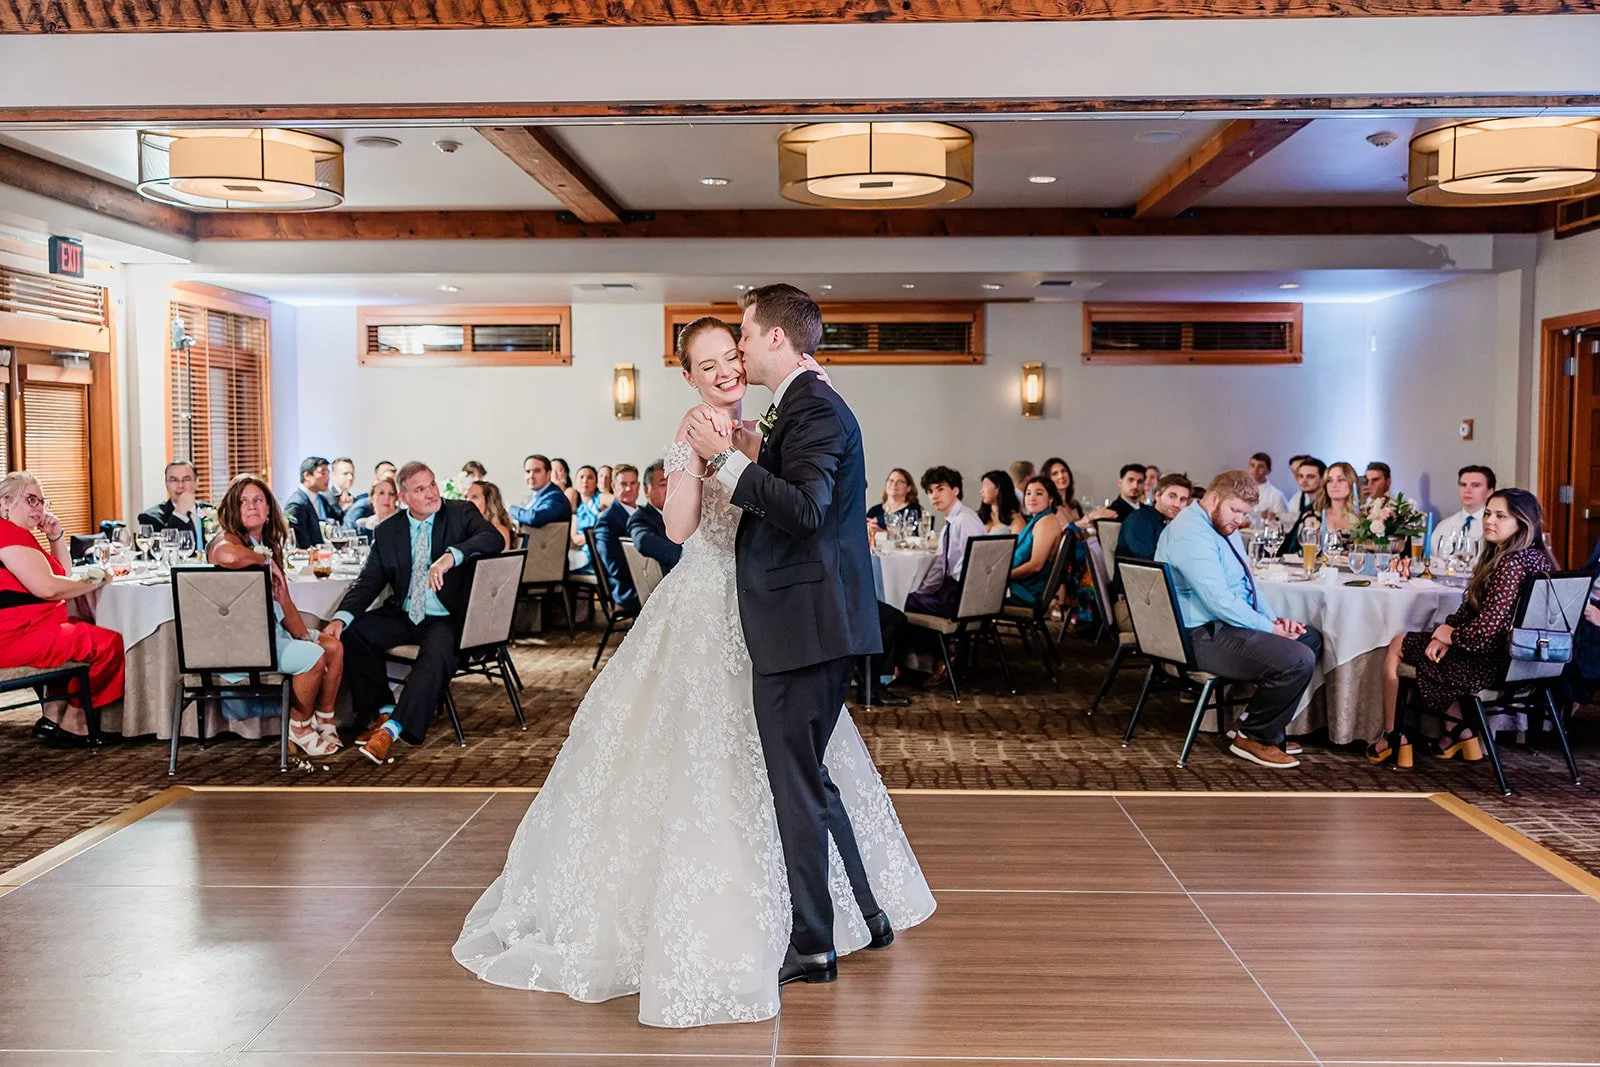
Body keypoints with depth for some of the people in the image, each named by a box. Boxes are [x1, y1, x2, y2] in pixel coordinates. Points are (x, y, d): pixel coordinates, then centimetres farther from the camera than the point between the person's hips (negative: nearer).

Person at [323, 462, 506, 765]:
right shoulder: (387, 532, 7)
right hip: (403, 616, 5)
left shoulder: (462, 513, -2)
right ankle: (383, 710, -3)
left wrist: (451, 556, -38)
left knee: (436, 652, -34)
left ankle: (393, 728, -29)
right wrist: (341, 617, -16)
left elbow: (494, 539, -21)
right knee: (352, 632, -14)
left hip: (447, 619, -5)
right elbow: (369, 582, 1)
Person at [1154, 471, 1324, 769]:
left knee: (1311, 639, 16)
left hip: (1229, 623, 11)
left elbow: (1248, 582, 20)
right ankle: (1252, 738, -2)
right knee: (1298, 660, -22)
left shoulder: (1225, 527, 14)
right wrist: (1270, 628, -15)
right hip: (1204, 636, -11)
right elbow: (1220, 601, -26)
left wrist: (1274, 619, 3)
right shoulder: (1192, 535, -21)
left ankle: (1265, 726, 14)